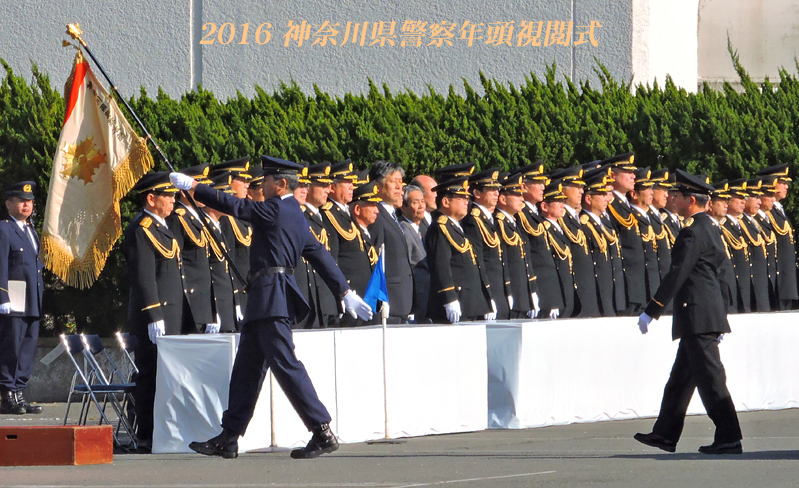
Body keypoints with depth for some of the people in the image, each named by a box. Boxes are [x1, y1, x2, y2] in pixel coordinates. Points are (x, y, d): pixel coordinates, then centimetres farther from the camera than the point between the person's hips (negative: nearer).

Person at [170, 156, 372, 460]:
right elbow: (319, 254, 18)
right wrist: (346, 292, 18)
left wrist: (192, 187, -3)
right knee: (247, 367, 11)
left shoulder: (276, 209, -10)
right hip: (263, 300, 10)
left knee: (285, 364, -10)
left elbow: (234, 206, -11)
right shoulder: (295, 215, 18)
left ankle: (323, 433, -10)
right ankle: (228, 439, 13)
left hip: (271, 295, -10)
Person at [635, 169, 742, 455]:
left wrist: (651, 311, -18)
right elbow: (719, 273, 20)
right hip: (711, 311, 10)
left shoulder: (693, 233, -15)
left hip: (696, 313, -10)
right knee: (682, 376, 16)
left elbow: (677, 274, -20)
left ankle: (729, 439, -7)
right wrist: (721, 316, 24)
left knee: (709, 377, -7)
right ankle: (666, 435, 23)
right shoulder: (711, 228, 15)